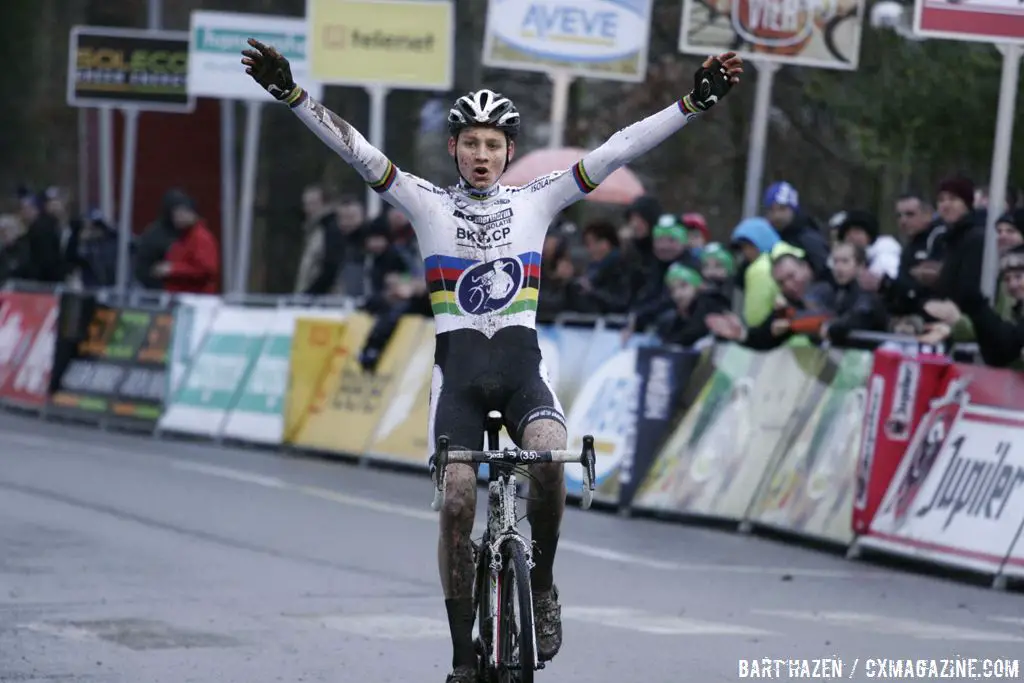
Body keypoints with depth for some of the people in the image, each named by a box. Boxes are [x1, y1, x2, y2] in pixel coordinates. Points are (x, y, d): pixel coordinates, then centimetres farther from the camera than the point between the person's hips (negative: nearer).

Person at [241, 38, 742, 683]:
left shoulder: (536, 201, 7)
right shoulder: (428, 203, 5)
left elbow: (619, 150, 1)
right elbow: (356, 149, -4)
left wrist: (694, 103, -6)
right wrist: (290, 92, -15)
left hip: (522, 363, 0)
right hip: (457, 368, 0)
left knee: (549, 456, -30)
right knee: (457, 502, -12)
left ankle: (542, 585, -6)